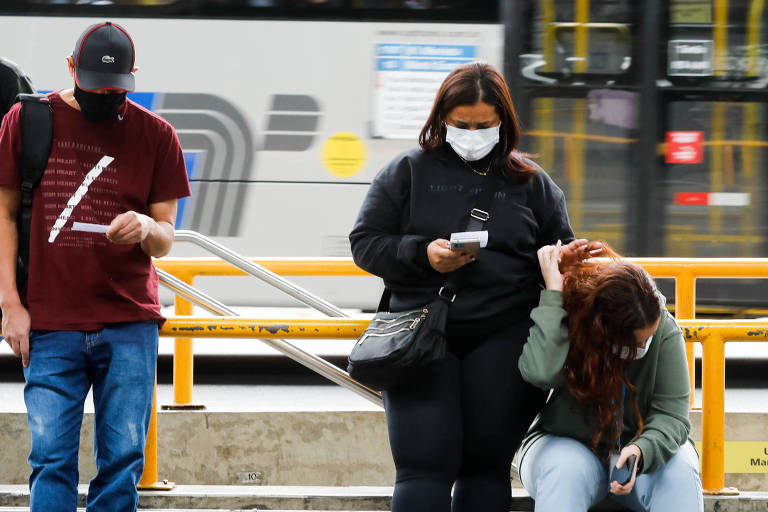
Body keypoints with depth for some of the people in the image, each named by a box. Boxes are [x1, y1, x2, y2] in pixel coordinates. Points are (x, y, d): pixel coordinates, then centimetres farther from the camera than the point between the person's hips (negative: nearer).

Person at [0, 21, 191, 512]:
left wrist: (146, 229, -17)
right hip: (50, 325, -1)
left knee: (123, 460, -1)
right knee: (52, 458, -6)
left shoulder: (155, 135, 6)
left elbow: (166, 238, 8)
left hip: (130, 327, 1)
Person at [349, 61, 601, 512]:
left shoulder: (530, 182, 13)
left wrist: (568, 258, -5)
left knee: (486, 464, 0)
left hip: (504, 338, 1)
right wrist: (423, 255, -11)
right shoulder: (409, 172, 9)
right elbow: (365, 243, 6)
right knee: (424, 466, -10)